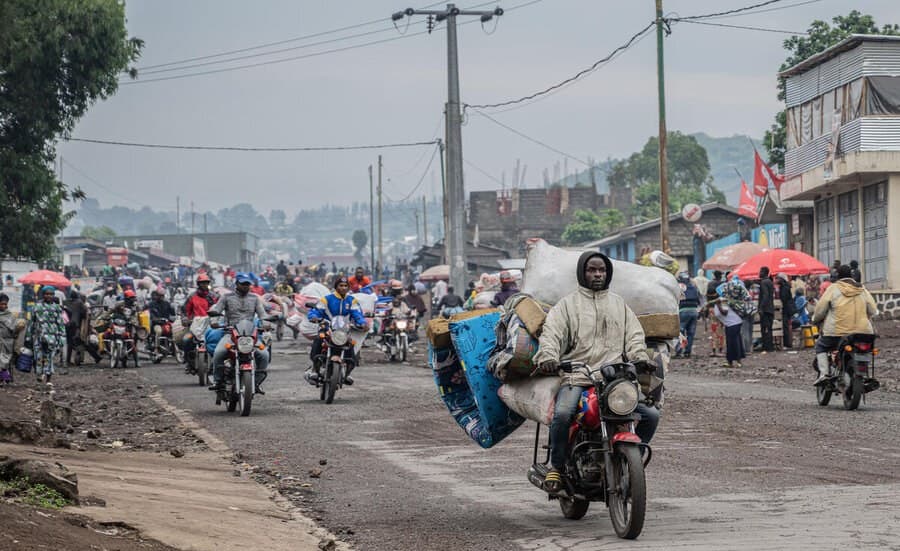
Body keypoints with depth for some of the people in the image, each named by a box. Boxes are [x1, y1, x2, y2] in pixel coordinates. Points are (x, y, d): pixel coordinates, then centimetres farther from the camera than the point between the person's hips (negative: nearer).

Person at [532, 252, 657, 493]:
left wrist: (639, 357, -5)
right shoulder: (568, 304, 12)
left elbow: (634, 334, 17)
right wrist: (547, 356, -23)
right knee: (562, 413, -32)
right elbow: (551, 332, -2)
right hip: (576, 377, -3)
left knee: (650, 414, -13)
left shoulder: (619, 304, 24)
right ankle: (557, 466, -9)